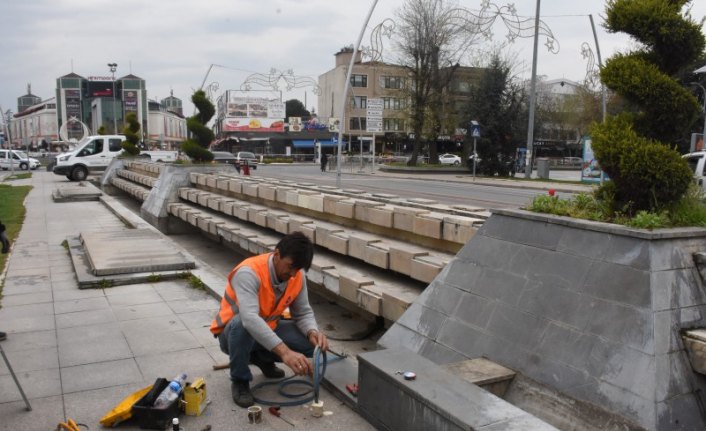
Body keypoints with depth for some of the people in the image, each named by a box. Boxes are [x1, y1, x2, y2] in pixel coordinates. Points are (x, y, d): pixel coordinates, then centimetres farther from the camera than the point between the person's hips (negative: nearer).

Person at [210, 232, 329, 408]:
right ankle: (240, 381, -14)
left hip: (268, 330, 6)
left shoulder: (297, 276, -12)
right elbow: (249, 319, -47)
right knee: (242, 324, -40)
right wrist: (284, 352, -55)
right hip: (233, 333, -6)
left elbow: (303, 312, -5)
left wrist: (313, 332, -29)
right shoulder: (249, 273, -33)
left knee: (311, 341, -14)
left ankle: (262, 358, 13)